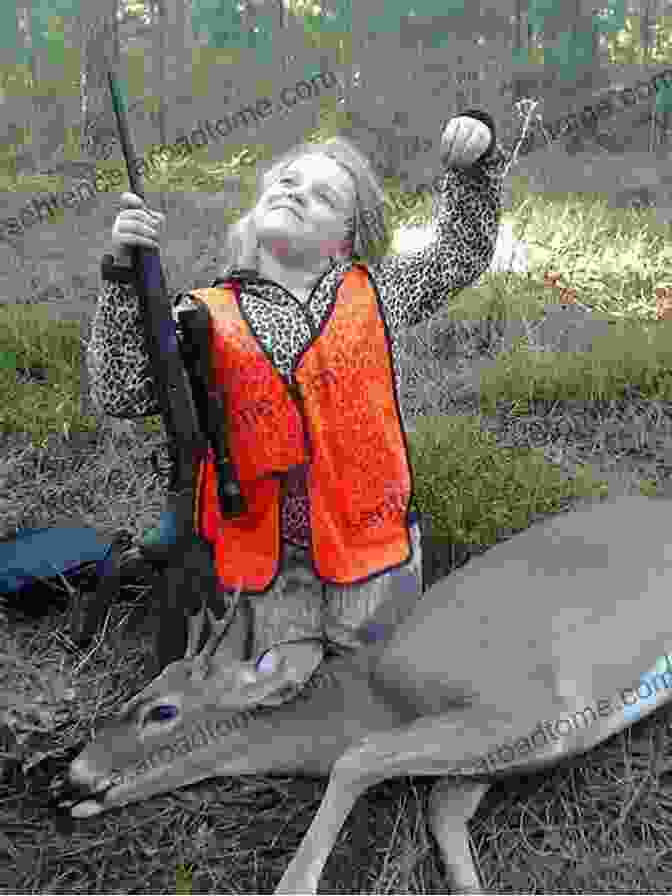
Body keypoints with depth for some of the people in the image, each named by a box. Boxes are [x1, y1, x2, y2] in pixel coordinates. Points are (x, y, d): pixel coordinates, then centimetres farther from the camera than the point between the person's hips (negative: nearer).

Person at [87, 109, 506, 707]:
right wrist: (126, 278, -19)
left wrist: (473, 162, 1)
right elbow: (120, 394, -12)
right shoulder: (207, 318, -4)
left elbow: (461, 255, 15)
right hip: (266, 563, -1)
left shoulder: (376, 295, 1)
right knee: (276, 690, 5)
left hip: (370, 548, 2)